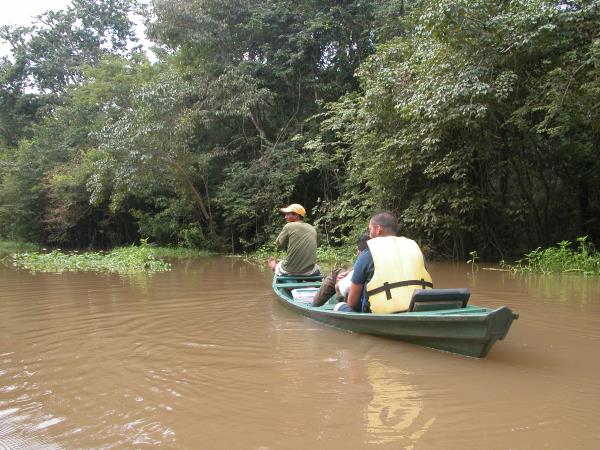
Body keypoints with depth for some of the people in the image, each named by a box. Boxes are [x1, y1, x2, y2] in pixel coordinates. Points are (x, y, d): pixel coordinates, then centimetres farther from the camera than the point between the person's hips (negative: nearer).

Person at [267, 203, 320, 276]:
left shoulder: (289, 226, -8)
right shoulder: (312, 229, 6)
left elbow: (278, 243, 3)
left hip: (290, 270, -3)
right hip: (309, 270, 3)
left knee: (271, 260, 26)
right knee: (316, 268, 38)